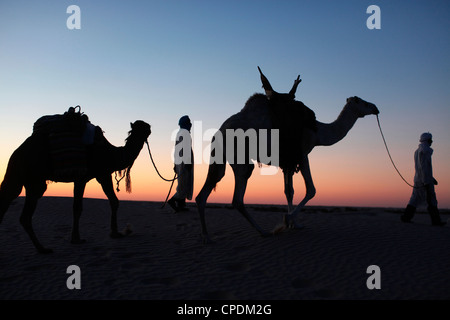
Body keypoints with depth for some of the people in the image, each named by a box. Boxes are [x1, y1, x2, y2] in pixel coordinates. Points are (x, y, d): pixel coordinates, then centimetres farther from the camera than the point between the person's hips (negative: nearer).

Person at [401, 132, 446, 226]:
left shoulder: (417, 151, 18)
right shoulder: (425, 151, -12)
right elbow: (424, 167, -19)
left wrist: (431, 178, 28)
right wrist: (427, 182, -21)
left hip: (418, 180, 9)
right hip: (425, 180, -9)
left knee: (415, 200, 7)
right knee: (431, 201, -2)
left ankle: (406, 217, 3)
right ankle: (436, 221, 2)